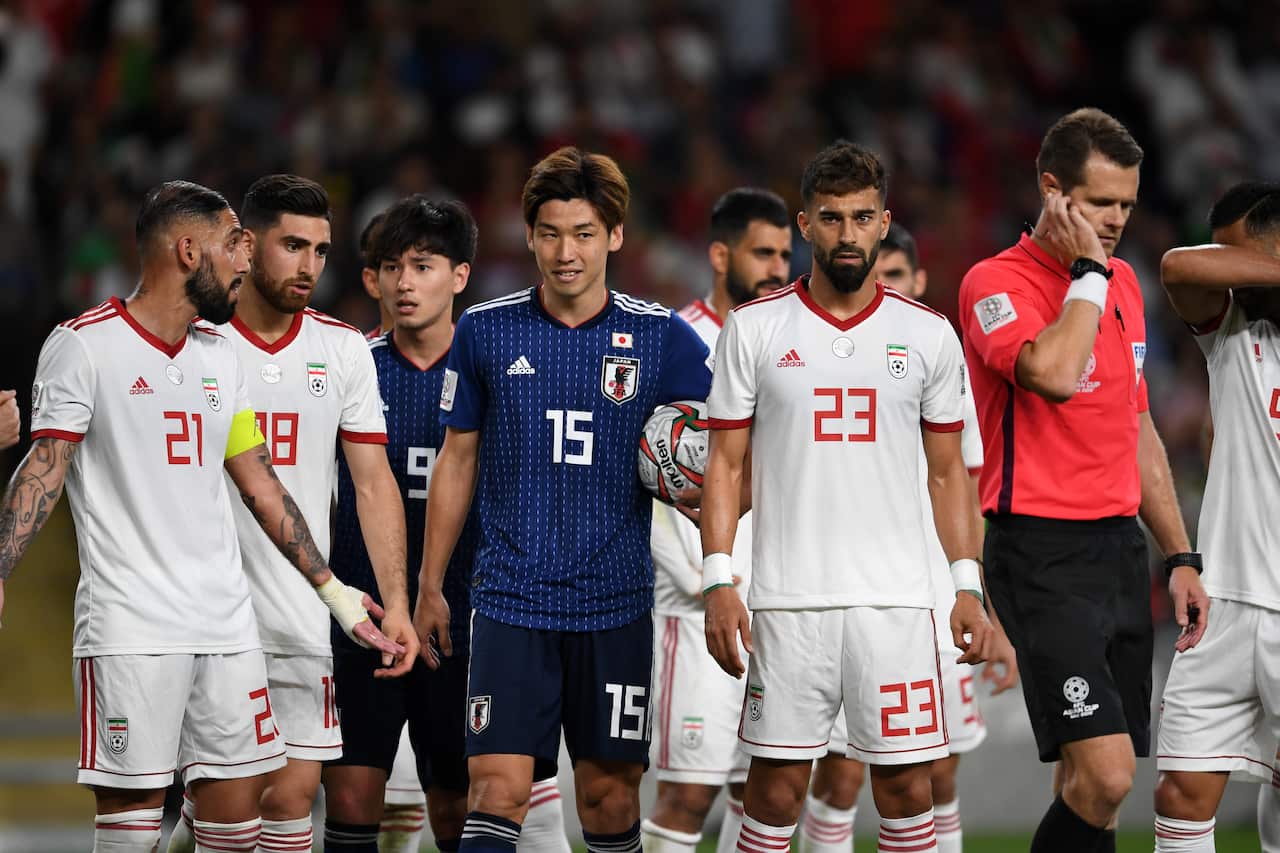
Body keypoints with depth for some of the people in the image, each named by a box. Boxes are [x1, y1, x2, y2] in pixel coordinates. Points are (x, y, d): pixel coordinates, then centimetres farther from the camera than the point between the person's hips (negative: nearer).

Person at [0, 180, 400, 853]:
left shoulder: (219, 354, 16)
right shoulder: (85, 344, -3)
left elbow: (261, 487, 21)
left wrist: (330, 588, 21)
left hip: (225, 622, 6)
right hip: (129, 631, -6)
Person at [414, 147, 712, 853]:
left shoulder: (663, 339, 0)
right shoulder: (485, 332, 3)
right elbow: (457, 461, 11)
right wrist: (430, 586, 11)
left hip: (617, 606, 0)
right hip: (511, 602, 0)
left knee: (610, 793, 5)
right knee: (496, 790, -11)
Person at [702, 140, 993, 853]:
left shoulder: (929, 335, 7)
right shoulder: (754, 329, 4)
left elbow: (947, 472, 12)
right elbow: (726, 464, 5)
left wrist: (970, 587, 4)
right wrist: (719, 584, -5)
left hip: (897, 602, 1)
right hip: (788, 602, -1)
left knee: (906, 787, 0)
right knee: (776, 792, -1)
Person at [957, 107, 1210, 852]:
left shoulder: (1123, 285, 16)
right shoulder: (997, 283, -8)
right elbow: (1054, 372, -29)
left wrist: (1181, 556, 19)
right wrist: (1087, 273, -15)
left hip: (1121, 546, 8)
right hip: (1044, 556, -8)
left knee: (1094, 784, 6)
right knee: (1105, 775, -18)